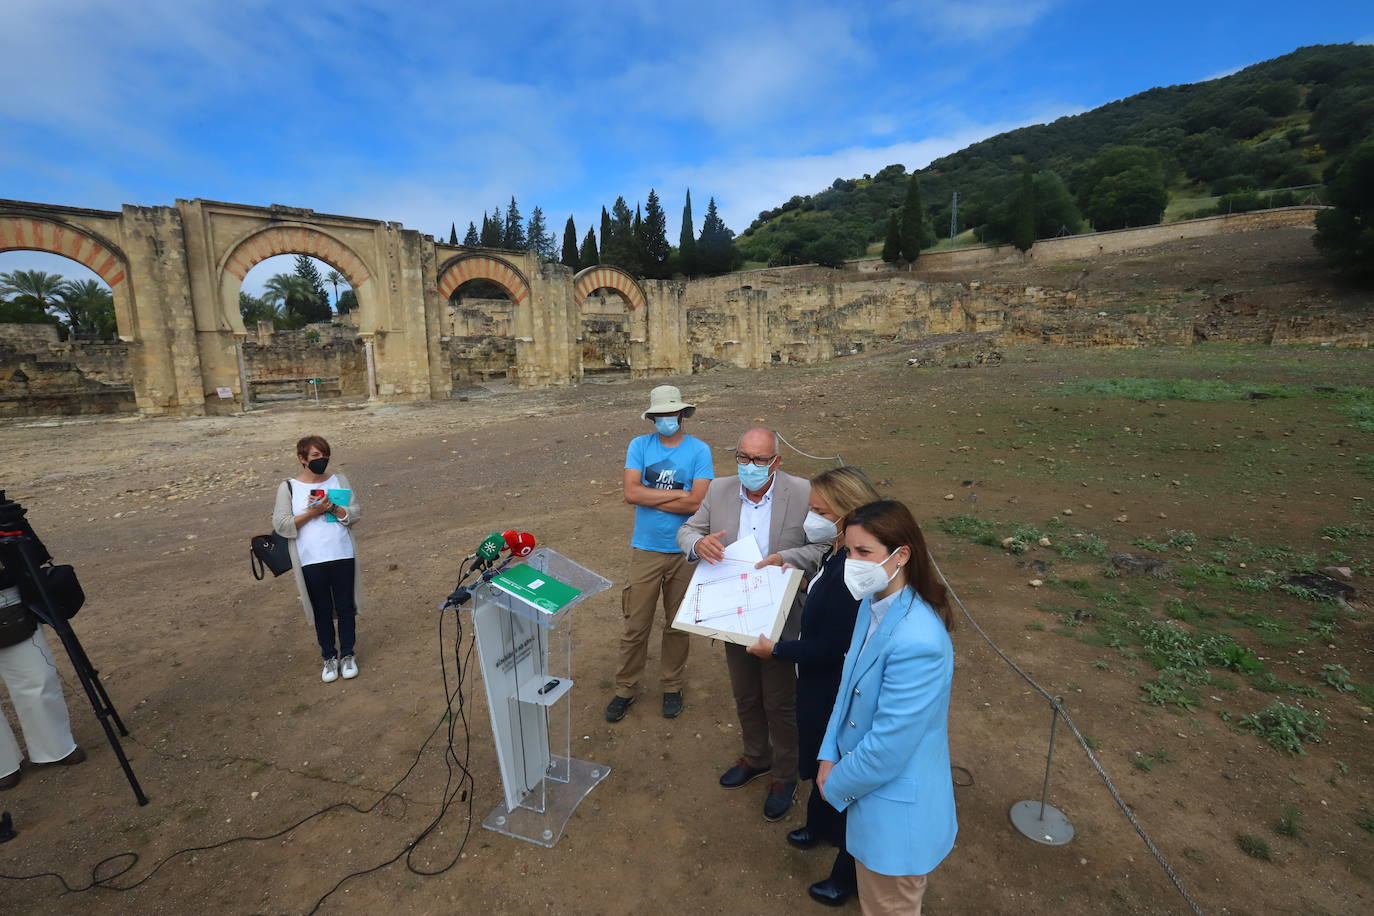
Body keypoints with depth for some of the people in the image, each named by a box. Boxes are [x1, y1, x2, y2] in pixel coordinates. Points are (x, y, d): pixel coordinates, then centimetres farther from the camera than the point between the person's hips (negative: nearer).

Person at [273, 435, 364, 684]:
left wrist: (332, 507, -18)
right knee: (322, 611, 11)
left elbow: (356, 513, -1)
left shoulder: (339, 481, 5)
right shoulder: (288, 488, 1)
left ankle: (347, 654, 26)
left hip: (343, 557, 1)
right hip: (311, 562, -1)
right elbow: (281, 525, -6)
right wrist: (311, 513, -16)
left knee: (346, 607, 10)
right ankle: (329, 657, 28)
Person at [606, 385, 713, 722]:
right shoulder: (639, 446, -2)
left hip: (685, 551, 0)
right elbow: (631, 492, -14)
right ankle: (626, 688, 30)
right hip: (646, 551, 0)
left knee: (678, 624, 16)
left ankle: (672, 686, 36)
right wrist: (677, 494, -15)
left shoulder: (699, 450, -6)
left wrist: (649, 497, -13)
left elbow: (696, 502, -16)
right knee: (636, 625, 10)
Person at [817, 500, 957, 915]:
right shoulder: (874, 603, -7)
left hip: (896, 808, -7)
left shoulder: (916, 641, -35)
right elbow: (848, 684, 3)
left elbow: (889, 745, -27)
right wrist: (830, 756, -2)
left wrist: (836, 784, -11)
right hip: (871, 788, 7)